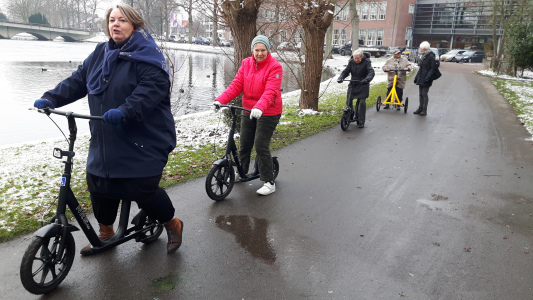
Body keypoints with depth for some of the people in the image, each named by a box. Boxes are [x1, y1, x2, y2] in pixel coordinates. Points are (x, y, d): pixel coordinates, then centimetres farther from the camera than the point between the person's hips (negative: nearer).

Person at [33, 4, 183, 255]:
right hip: (105, 142, 7)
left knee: (143, 191, -6)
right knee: (99, 187, 12)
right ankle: (105, 232, 37)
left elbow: (152, 89, -24)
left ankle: (173, 225, 23)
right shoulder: (100, 54, 13)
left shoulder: (147, 56, -10)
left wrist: (124, 111, -37)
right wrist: (50, 99, -2)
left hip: (143, 142, -7)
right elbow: (76, 81, 13)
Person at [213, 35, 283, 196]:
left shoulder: (274, 67, -13)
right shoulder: (246, 63, 3)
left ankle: (269, 182, 5)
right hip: (248, 111, 6)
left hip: (268, 113, -5)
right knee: (244, 144, 13)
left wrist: (259, 107, -42)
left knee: (261, 146, -7)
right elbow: (236, 85, -3)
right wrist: (220, 100, -16)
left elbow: (270, 91, -25)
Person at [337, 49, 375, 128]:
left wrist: (367, 79, -42)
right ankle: (351, 116, 23)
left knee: (362, 102, -9)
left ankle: (361, 122, 1)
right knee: (348, 101, -1)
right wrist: (340, 78, -21)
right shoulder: (351, 62, -1)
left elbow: (371, 72, -22)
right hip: (353, 84, 4)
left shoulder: (366, 62, -11)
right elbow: (346, 71, -1)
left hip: (363, 85, -4)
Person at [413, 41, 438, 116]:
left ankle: (424, 109, 5)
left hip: (426, 79, -8)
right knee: (420, 94, 11)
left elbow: (433, 68, -16)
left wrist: (428, 77, -24)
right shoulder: (423, 56, 14)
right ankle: (420, 108, 19)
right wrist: (417, 77, 18)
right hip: (421, 79, 8)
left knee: (424, 94, -4)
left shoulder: (431, 56, -12)